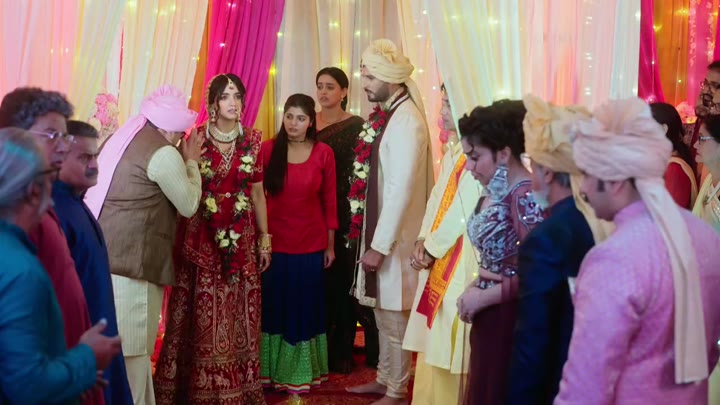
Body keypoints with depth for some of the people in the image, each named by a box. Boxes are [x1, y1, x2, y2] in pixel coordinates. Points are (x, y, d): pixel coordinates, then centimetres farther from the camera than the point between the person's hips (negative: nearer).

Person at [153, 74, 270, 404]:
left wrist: (264, 238, 9)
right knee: (200, 315, 2)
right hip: (200, 238, -3)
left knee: (238, 313, 7)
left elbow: (257, 192, 9)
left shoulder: (252, 140, 4)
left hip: (240, 239, 3)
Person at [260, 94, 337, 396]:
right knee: (273, 307, 8)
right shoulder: (268, 149, -4)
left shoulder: (324, 153, -4)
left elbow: (329, 201, 1)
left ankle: (298, 373, 22)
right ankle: (271, 371, 21)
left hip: (311, 245, 0)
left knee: (304, 308, 10)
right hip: (274, 243, 0)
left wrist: (330, 245, 3)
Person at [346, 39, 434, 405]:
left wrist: (380, 246, -22)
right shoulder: (386, 114, 7)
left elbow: (402, 190, -24)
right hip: (379, 228, 9)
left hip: (394, 236, -9)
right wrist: (373, 238, 13)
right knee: (382, 311, 19)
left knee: (394, 314, 2)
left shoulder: (406, 121, -20)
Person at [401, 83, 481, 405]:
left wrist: (432, 248, -10)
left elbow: (465, 210, -20)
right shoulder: (453, 148, 14)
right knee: (435, 341, 15)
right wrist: (424, 239, 3)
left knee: (452, 344, -2)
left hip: (462, 260, -9)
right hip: (440, 259, 9)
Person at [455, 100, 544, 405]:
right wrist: (474, 287, 2)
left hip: (512, 319, -9)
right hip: (488, 317, 9)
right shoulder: (494, 191, 8)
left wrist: (482, 297, -15)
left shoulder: (525, 196, -20)